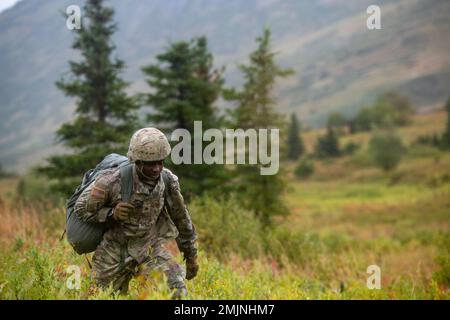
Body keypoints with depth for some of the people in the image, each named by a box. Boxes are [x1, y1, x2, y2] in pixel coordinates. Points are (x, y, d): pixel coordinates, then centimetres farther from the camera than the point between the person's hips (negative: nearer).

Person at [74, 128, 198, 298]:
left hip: (150, 247, 2)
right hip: (115, 250, -2)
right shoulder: (113, 180, -23)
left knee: (177, 291, -16)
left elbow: (181, 218, 4)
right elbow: (81, 209, -10)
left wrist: (191, 255, 11)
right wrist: (112, 213, -26)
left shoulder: (168, 180, -12)